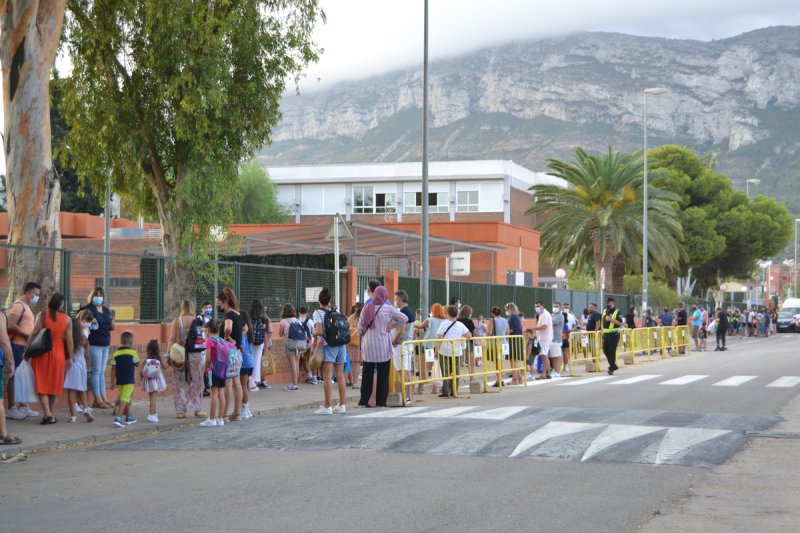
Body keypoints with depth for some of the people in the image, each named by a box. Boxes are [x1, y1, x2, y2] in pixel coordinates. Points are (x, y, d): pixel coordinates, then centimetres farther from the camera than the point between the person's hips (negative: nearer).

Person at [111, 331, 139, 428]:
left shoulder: (116, 354, 2)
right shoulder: (133, 353, -7)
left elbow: (114, 369, 2)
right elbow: (137, 365, 5)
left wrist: (113, 381, 7)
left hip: (119, 380, 5)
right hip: (129, 380, -5)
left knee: (124, 398, 19)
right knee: (124, 399, -8)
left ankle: (129, 417, 34)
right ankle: (118, 418, -22)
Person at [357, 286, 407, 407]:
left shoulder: (366, 308, 3)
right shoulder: (387, 309, -6)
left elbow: (360, 327, 8)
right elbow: (404, 318, -2)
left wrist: (362, 336, 22)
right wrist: (392, 326, 9)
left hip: (368, 345, 3)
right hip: (382, 346, -3)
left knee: (367, 373, 9)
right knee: (383, 374, 4)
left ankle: (364, 400, 7)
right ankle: (381, 401, 3)